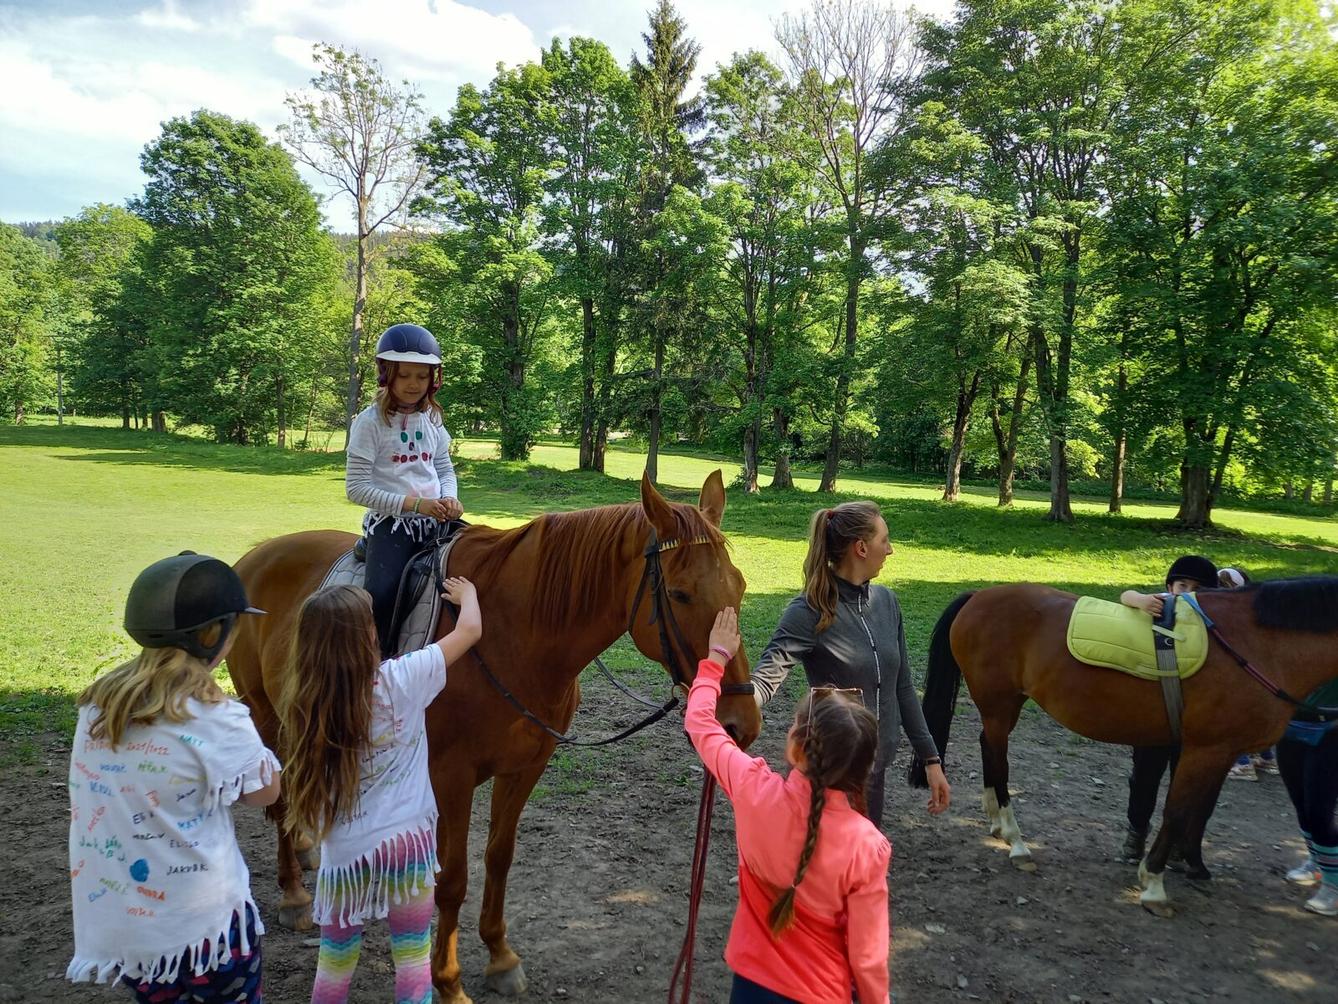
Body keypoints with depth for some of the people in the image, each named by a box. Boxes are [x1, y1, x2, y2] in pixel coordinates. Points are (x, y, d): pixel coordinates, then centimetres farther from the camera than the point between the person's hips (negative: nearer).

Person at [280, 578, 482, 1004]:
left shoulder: (305, 704, -6)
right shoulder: (400, 680, -14)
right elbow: (470, 629, -6)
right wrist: (466, 593, 13)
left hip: (344, 854, 3)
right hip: (408, 841, -2)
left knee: (334, 963, 18)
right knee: (413, 954, 14)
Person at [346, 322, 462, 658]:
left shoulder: (432, 420, 11)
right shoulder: (371, 421, -5)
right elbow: (356, 487, -9)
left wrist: (449, 498, -5)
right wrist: (412, 503, -17)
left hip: (434, 520, 6)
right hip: (390, 523, -6)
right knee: (382, 594, -28)